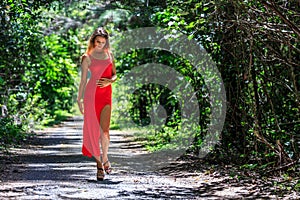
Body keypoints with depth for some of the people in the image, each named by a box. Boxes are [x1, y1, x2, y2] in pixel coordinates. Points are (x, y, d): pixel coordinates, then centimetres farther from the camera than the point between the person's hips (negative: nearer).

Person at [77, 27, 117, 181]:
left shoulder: (109, 55, 13)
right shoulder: (87, 57, 2)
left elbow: (114, 75, 15)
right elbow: (83, 80, 3)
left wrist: (109, 81, -7)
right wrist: (79, 99, 1)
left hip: (106, 94, 2)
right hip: (91, 94, -2)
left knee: (104, 129, -12)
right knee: (93, 129, 0)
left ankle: (105, 158, 10)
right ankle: (99, 164, 8)